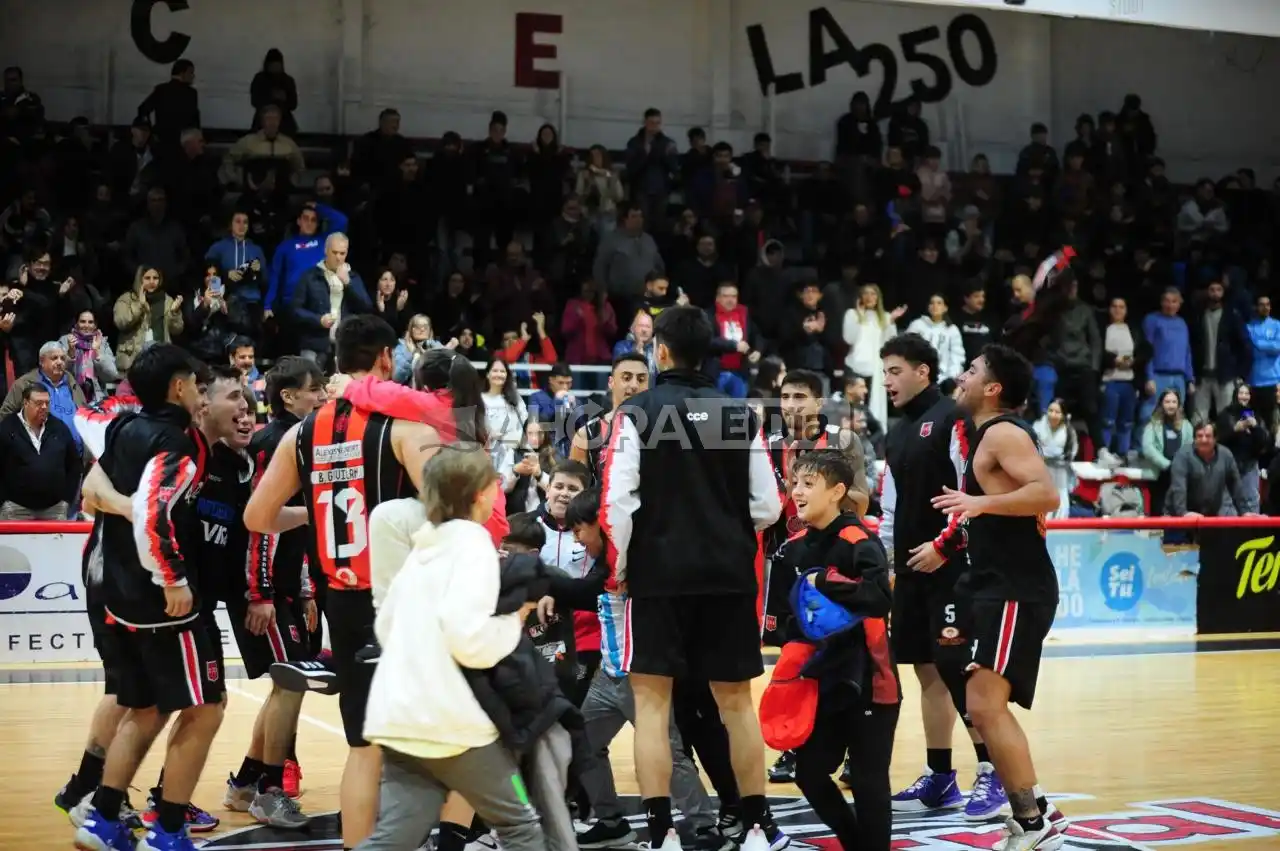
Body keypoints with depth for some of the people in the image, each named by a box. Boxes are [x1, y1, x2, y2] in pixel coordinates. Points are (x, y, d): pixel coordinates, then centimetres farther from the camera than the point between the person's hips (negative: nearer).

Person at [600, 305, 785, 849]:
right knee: (735, 700, 12)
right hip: (728, 575, 4)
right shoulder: (739, 414, 5)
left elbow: (620, 500, -12)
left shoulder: (638, 411, -5)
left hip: (659, 573, -3)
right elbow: (767, 507, 4)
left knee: (652, 701, 1)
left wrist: (619, 567, 2)